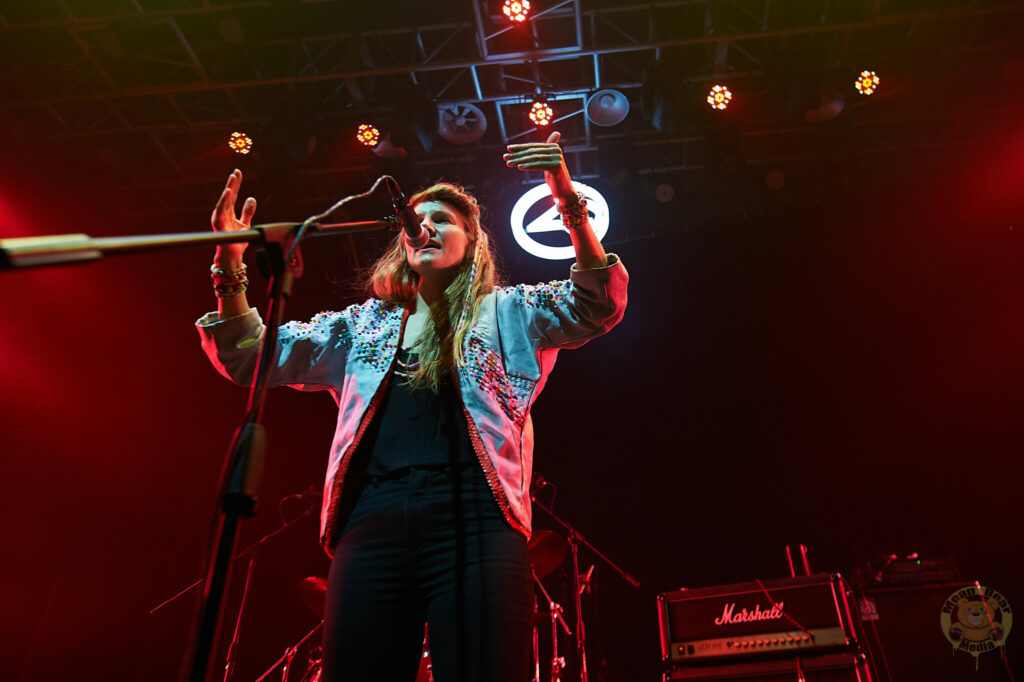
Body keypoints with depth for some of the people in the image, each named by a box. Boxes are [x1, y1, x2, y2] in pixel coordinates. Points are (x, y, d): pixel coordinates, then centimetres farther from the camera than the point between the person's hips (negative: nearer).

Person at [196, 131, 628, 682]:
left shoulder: (506, 313, 17)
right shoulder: (365, 323, 25)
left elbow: (595, 309, 2)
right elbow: (252, 358, 20)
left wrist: (569, 202, -12)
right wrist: (230, 262, 6)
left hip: (474, 518, -2)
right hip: (372, 521, 3)